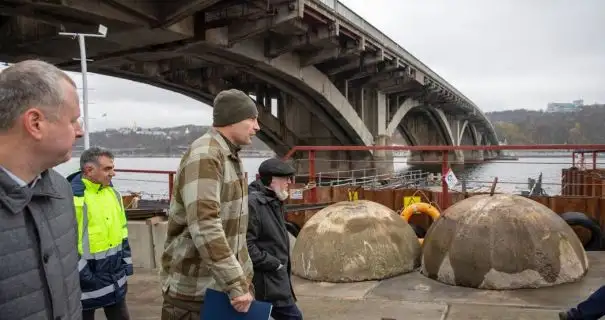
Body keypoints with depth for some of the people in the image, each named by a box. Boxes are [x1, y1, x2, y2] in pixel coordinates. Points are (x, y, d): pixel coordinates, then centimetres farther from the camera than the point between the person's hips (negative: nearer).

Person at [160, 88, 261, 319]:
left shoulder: (232, 157, 11)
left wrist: (244, 278, 15)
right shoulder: (204, 155, -20)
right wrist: (236, 284, -29)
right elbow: (204, 227, -30)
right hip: (195, 290, -9)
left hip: (224, 284, 9)